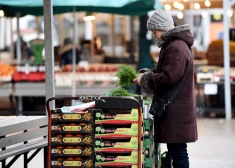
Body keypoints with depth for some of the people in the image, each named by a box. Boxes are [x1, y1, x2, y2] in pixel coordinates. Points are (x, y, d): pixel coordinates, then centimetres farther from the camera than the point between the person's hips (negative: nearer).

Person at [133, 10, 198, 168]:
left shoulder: (176, 48, -17)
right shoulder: (173, 44, 17)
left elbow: (168, 78, -23)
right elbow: (164, 70, 25)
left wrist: (145, 80, -10)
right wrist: (147, 73, 9)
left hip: (176, 111, -11)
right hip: (176, 109, 11)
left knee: (178, 151, -8)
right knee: (175, 151, 12)